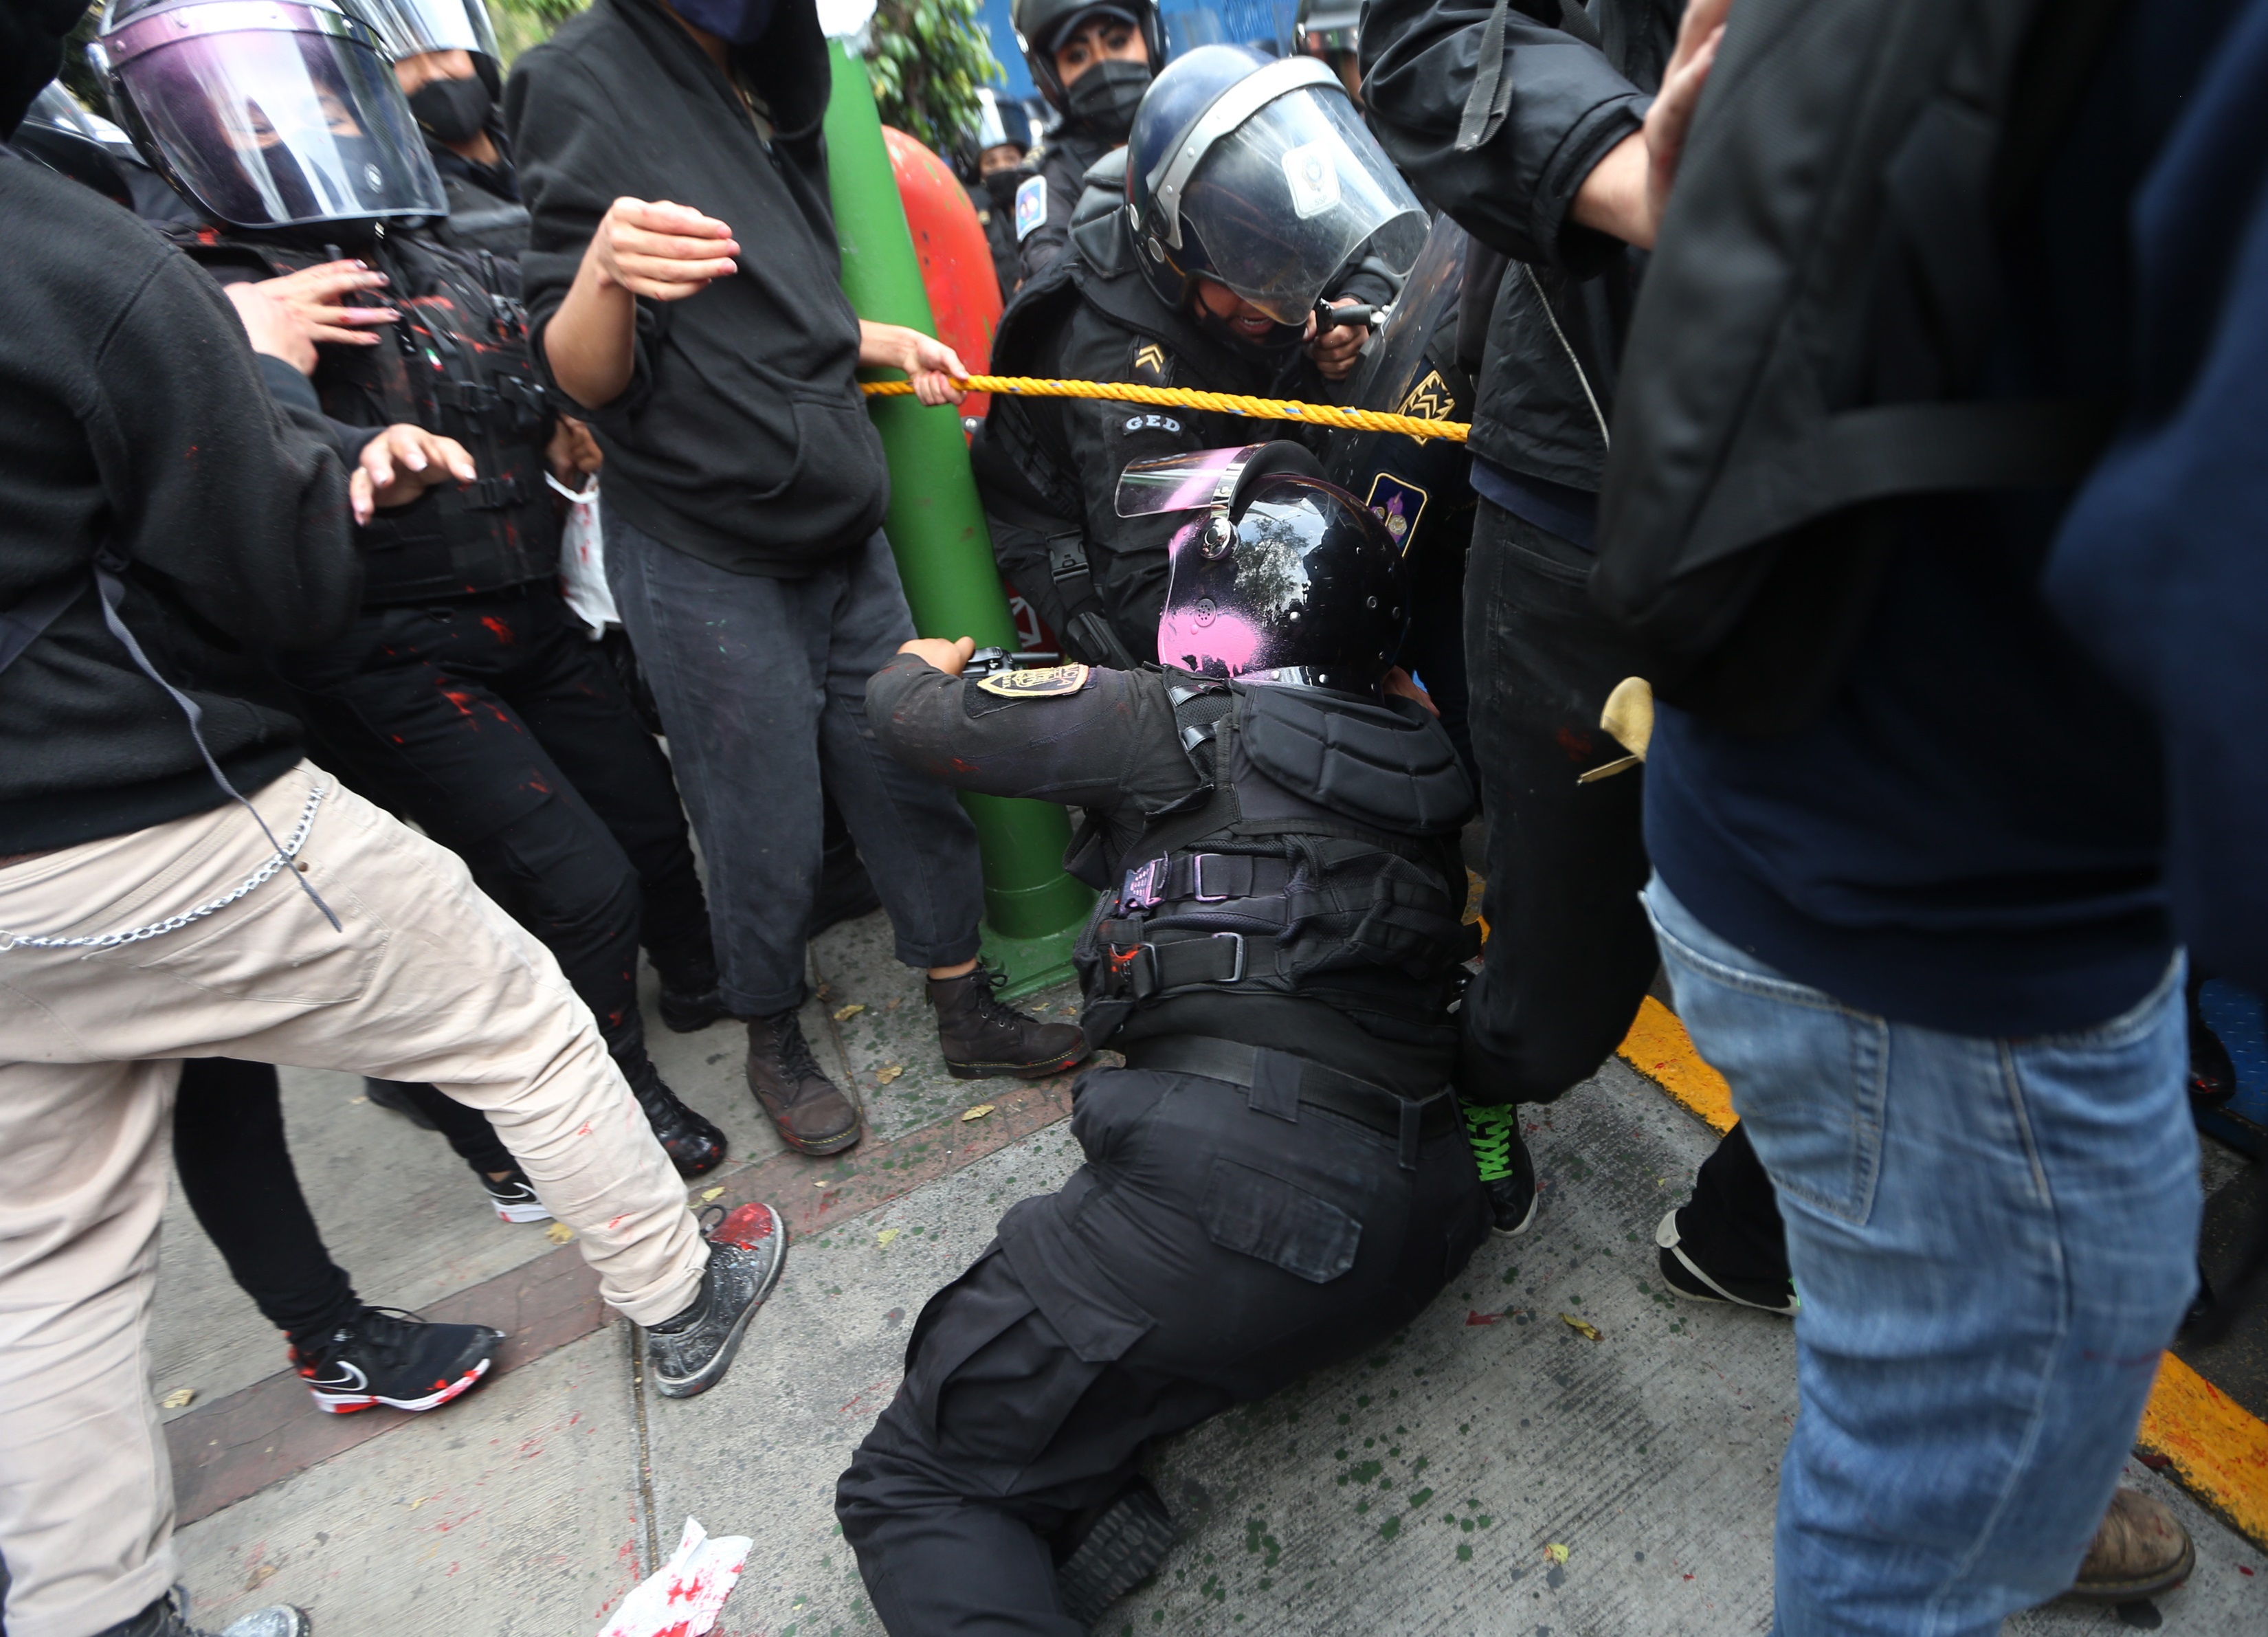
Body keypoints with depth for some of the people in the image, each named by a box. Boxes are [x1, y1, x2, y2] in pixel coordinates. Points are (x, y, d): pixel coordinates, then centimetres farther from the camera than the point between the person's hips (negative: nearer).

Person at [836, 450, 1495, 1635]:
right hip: (1416, 1233, 8)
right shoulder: (1421, 763, 14)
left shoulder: (1182, 725, -3)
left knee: (914, 1491, 7)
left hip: (1222, 1209, -7)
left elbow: (916, 717, 5)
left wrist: (917, 670, 30)